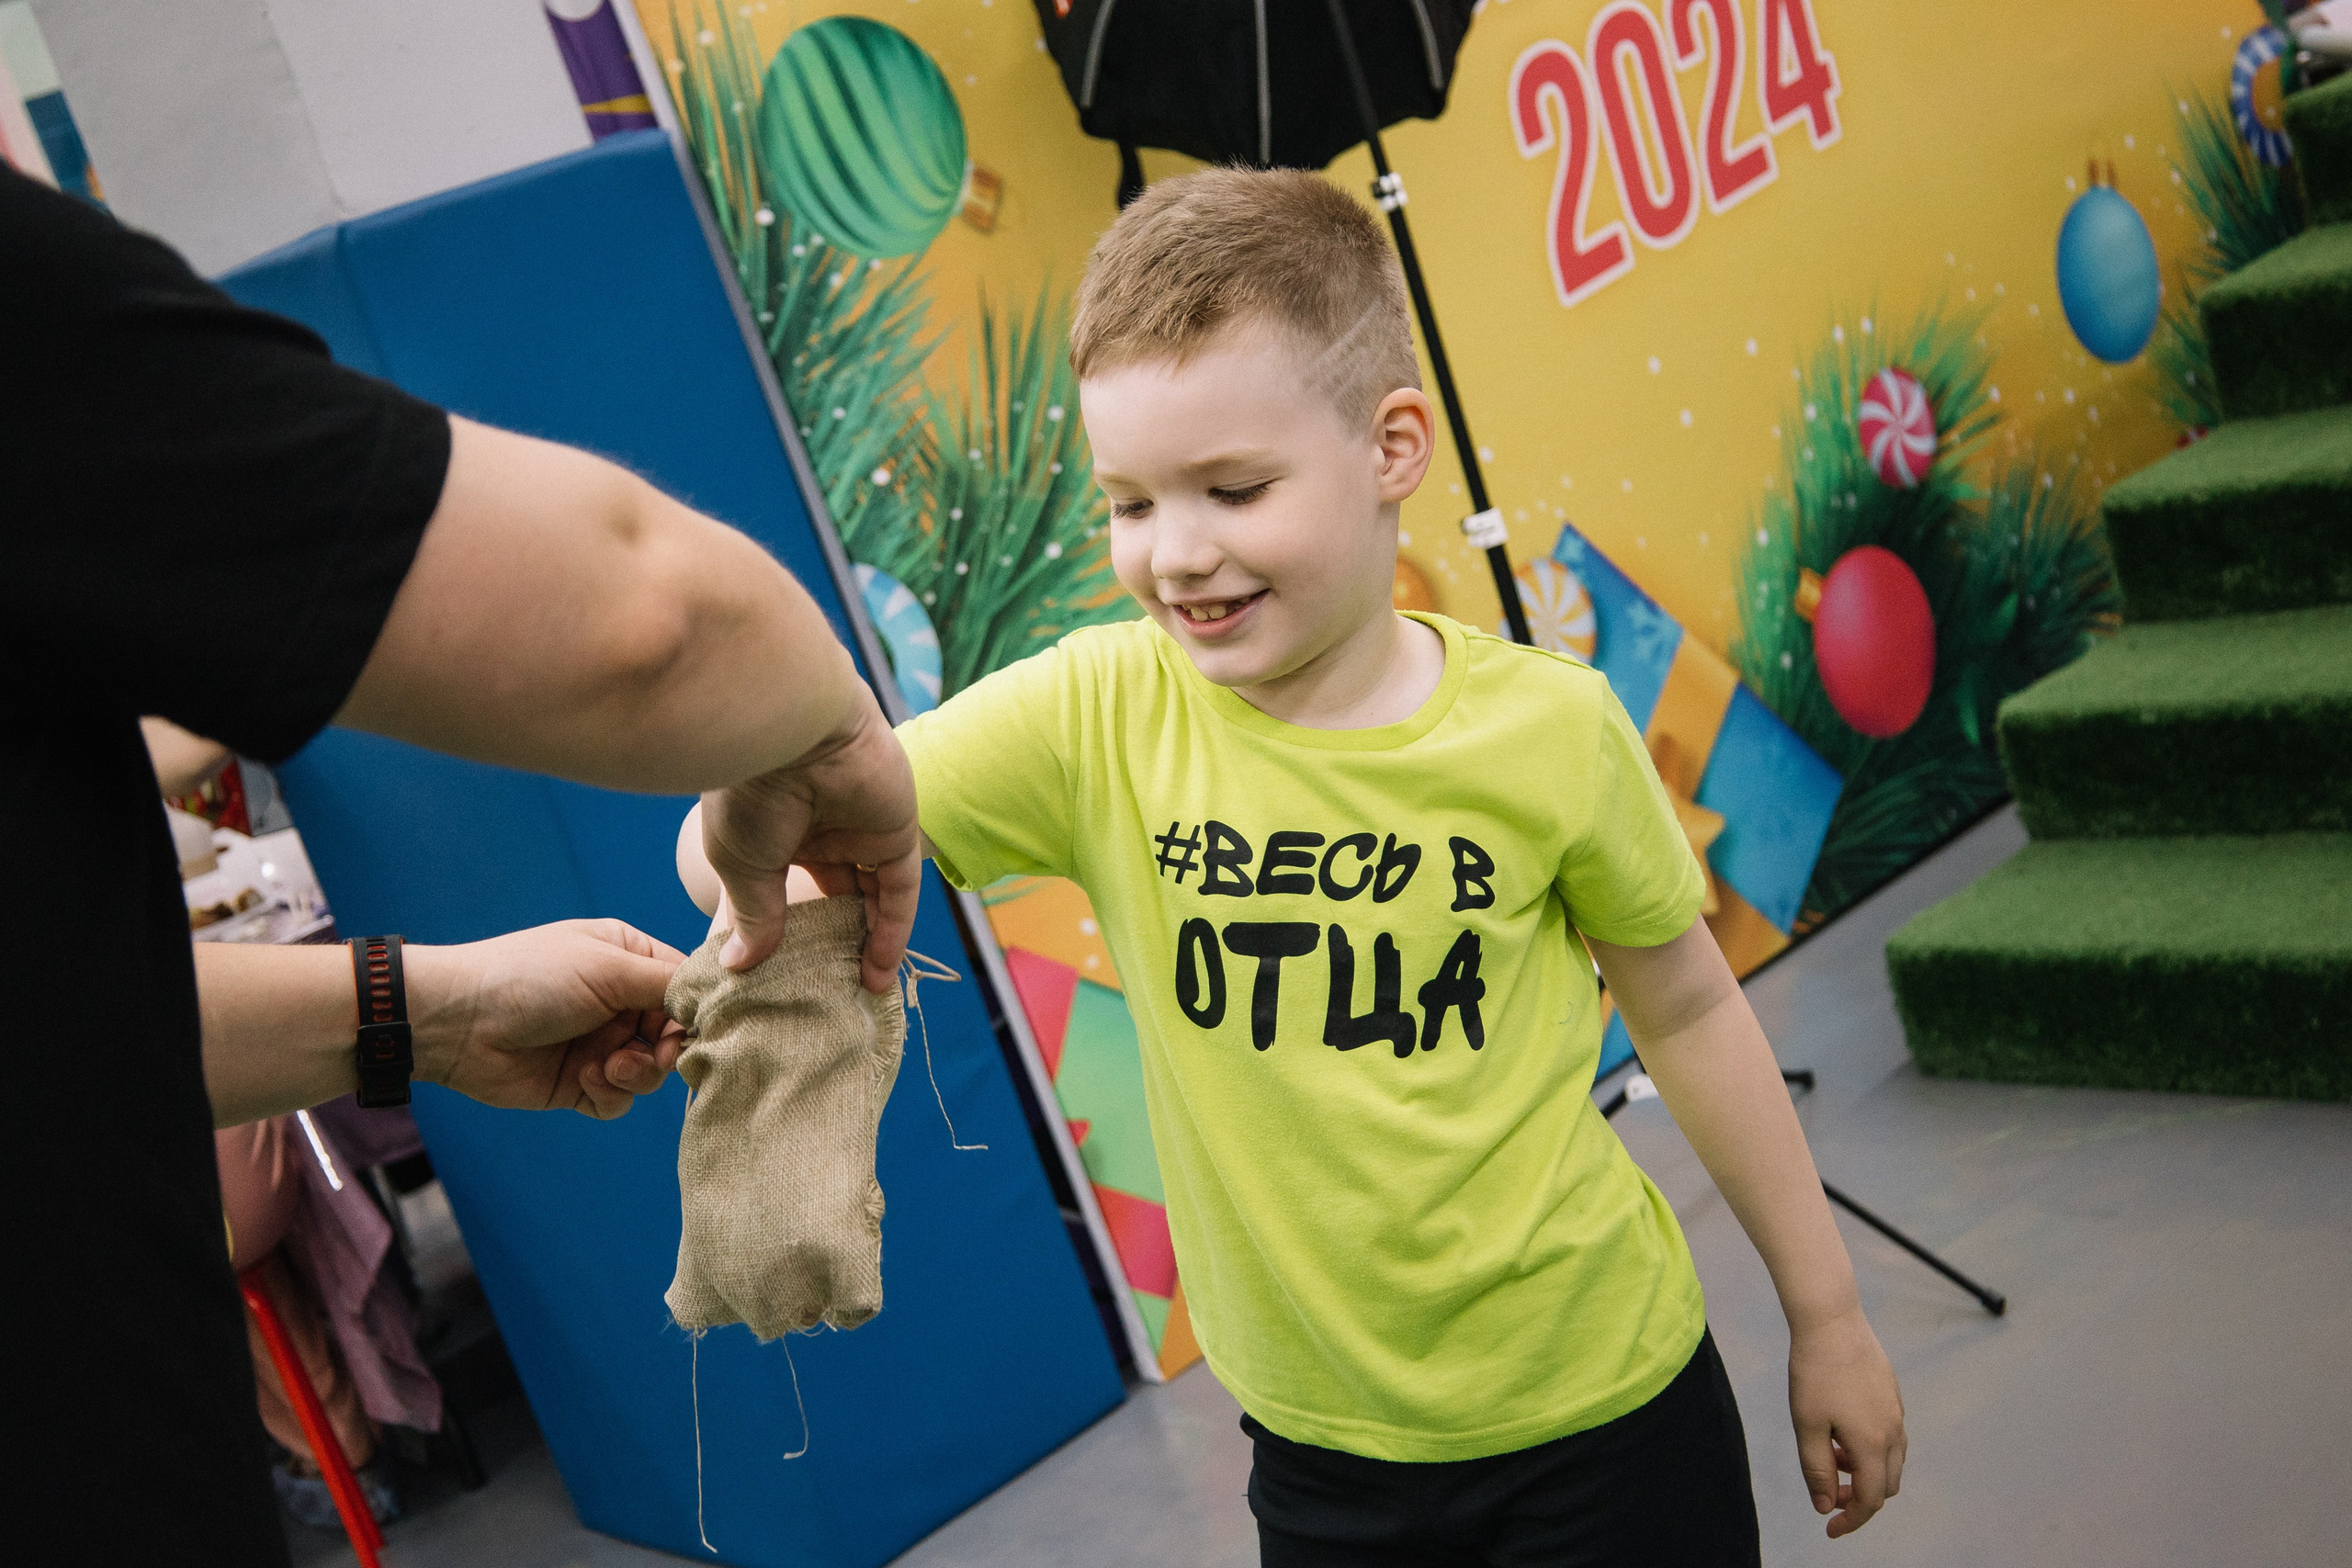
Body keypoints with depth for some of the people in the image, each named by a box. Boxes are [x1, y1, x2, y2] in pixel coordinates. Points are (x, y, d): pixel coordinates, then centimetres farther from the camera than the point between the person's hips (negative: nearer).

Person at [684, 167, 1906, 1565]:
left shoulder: (1546, 727, -14)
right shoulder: (1096, 719, -13)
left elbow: (1687, 1005, 0)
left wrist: (1827, 1317, 8)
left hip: (1605, 1412, -1)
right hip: (1324, 1453, 2)